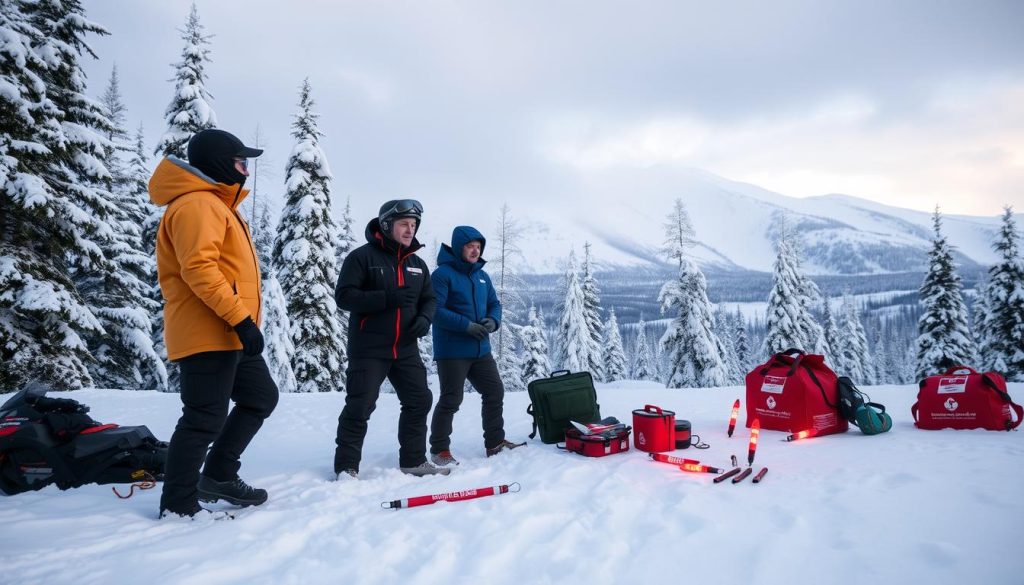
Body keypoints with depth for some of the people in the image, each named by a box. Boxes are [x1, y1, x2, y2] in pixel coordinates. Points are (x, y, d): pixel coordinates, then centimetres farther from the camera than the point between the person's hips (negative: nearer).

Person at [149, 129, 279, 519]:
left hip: (228, 334, 11)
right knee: (206, 419, -5)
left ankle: (218, 476, 25)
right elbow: (198, 268, -25)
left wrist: (242, 321, 23)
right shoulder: (197, 204, -12)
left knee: (261, 397, 16)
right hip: (208, 333, -11)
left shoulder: (215, 204, 22)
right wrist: (240, 318, -27)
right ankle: (178, 505, 8)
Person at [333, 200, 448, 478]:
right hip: (368, 349, -6)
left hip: (406, 349, 6)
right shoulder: (363, 257, -6)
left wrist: (424, 319, -6)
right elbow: (344, 295, -13)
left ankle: (413, 460, 23)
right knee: (360, 406, -5)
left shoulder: (417, 264, 13)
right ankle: (347, 466, 8)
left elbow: (429, 299, 17)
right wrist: (386, 298, -24)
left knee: (420, 401, 9)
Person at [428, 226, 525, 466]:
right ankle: (440, 450, 12)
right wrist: (466, 325, -23)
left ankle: (495, 443, 25)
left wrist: (493, 321, -5)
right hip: (452, 351, -8)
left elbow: (494, 305, 18)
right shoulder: (443, 274, -10)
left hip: (481, 350, 8)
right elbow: (435, 310, -19)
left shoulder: (482, 276, 13)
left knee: (495, 392, 11)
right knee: (451, 400, -3)